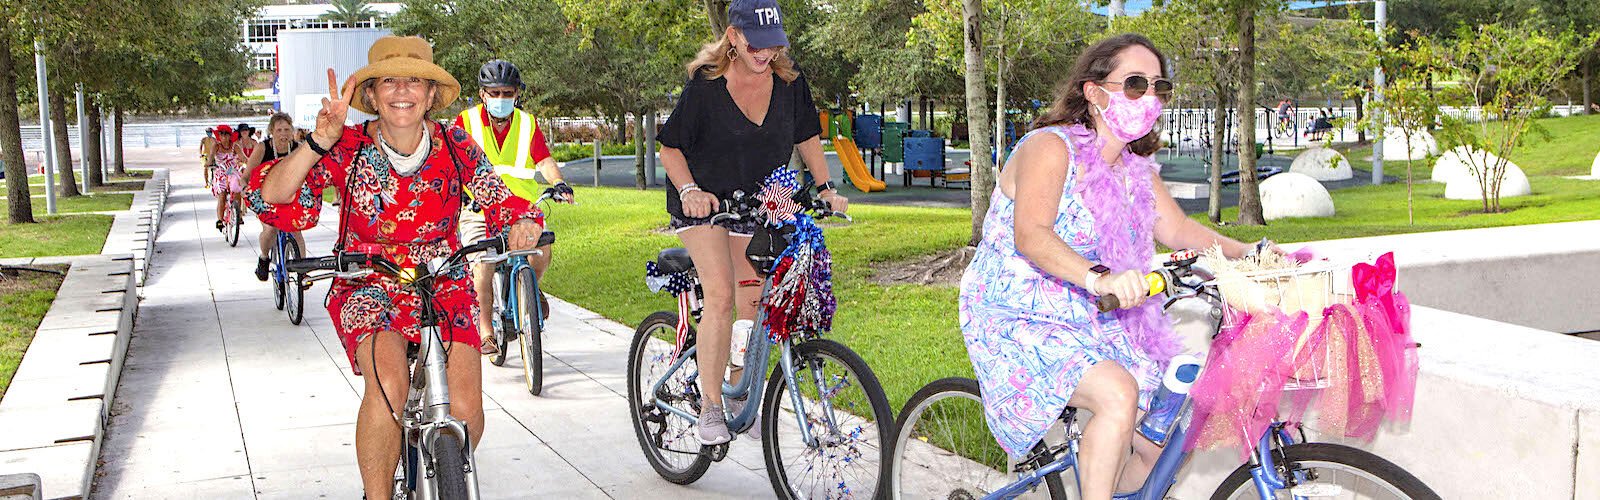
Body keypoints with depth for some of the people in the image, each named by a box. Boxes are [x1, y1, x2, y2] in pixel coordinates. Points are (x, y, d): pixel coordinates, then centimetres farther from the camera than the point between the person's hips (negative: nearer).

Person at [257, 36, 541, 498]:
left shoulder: (455, 148, -6)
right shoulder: (349, 149, -11)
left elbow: (503, 203, -5)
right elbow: (275, 196, -21)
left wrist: (522, 225, -28)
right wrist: (321, 139, -32)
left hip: (444, 288, 2)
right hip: (369, 287, -2)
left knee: (465, 411, -16)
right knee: (388, 386, -32)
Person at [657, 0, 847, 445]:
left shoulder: (788, 82, -8)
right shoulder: (705, 83, -18)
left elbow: (807, 136, 7)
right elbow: (671, 147, -12)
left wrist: (825, 188, -1)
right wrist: (690, 190, -27)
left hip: (755, 204, 5)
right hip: (702, 202, -5)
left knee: (752, 304, 6)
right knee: (720, 295, -21)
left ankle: (739, 392, 25)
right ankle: (710, 408, -18)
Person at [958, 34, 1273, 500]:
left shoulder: (1135, 167, 10)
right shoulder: (1051, 147, -17)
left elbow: (1177, 228, 17)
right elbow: (1030, 236, -31)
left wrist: (1248, 253, 1)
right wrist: (1100, 277, -48)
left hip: (1093, 326, 8)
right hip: (1018, 322, -8)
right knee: (1119, 394, -32)